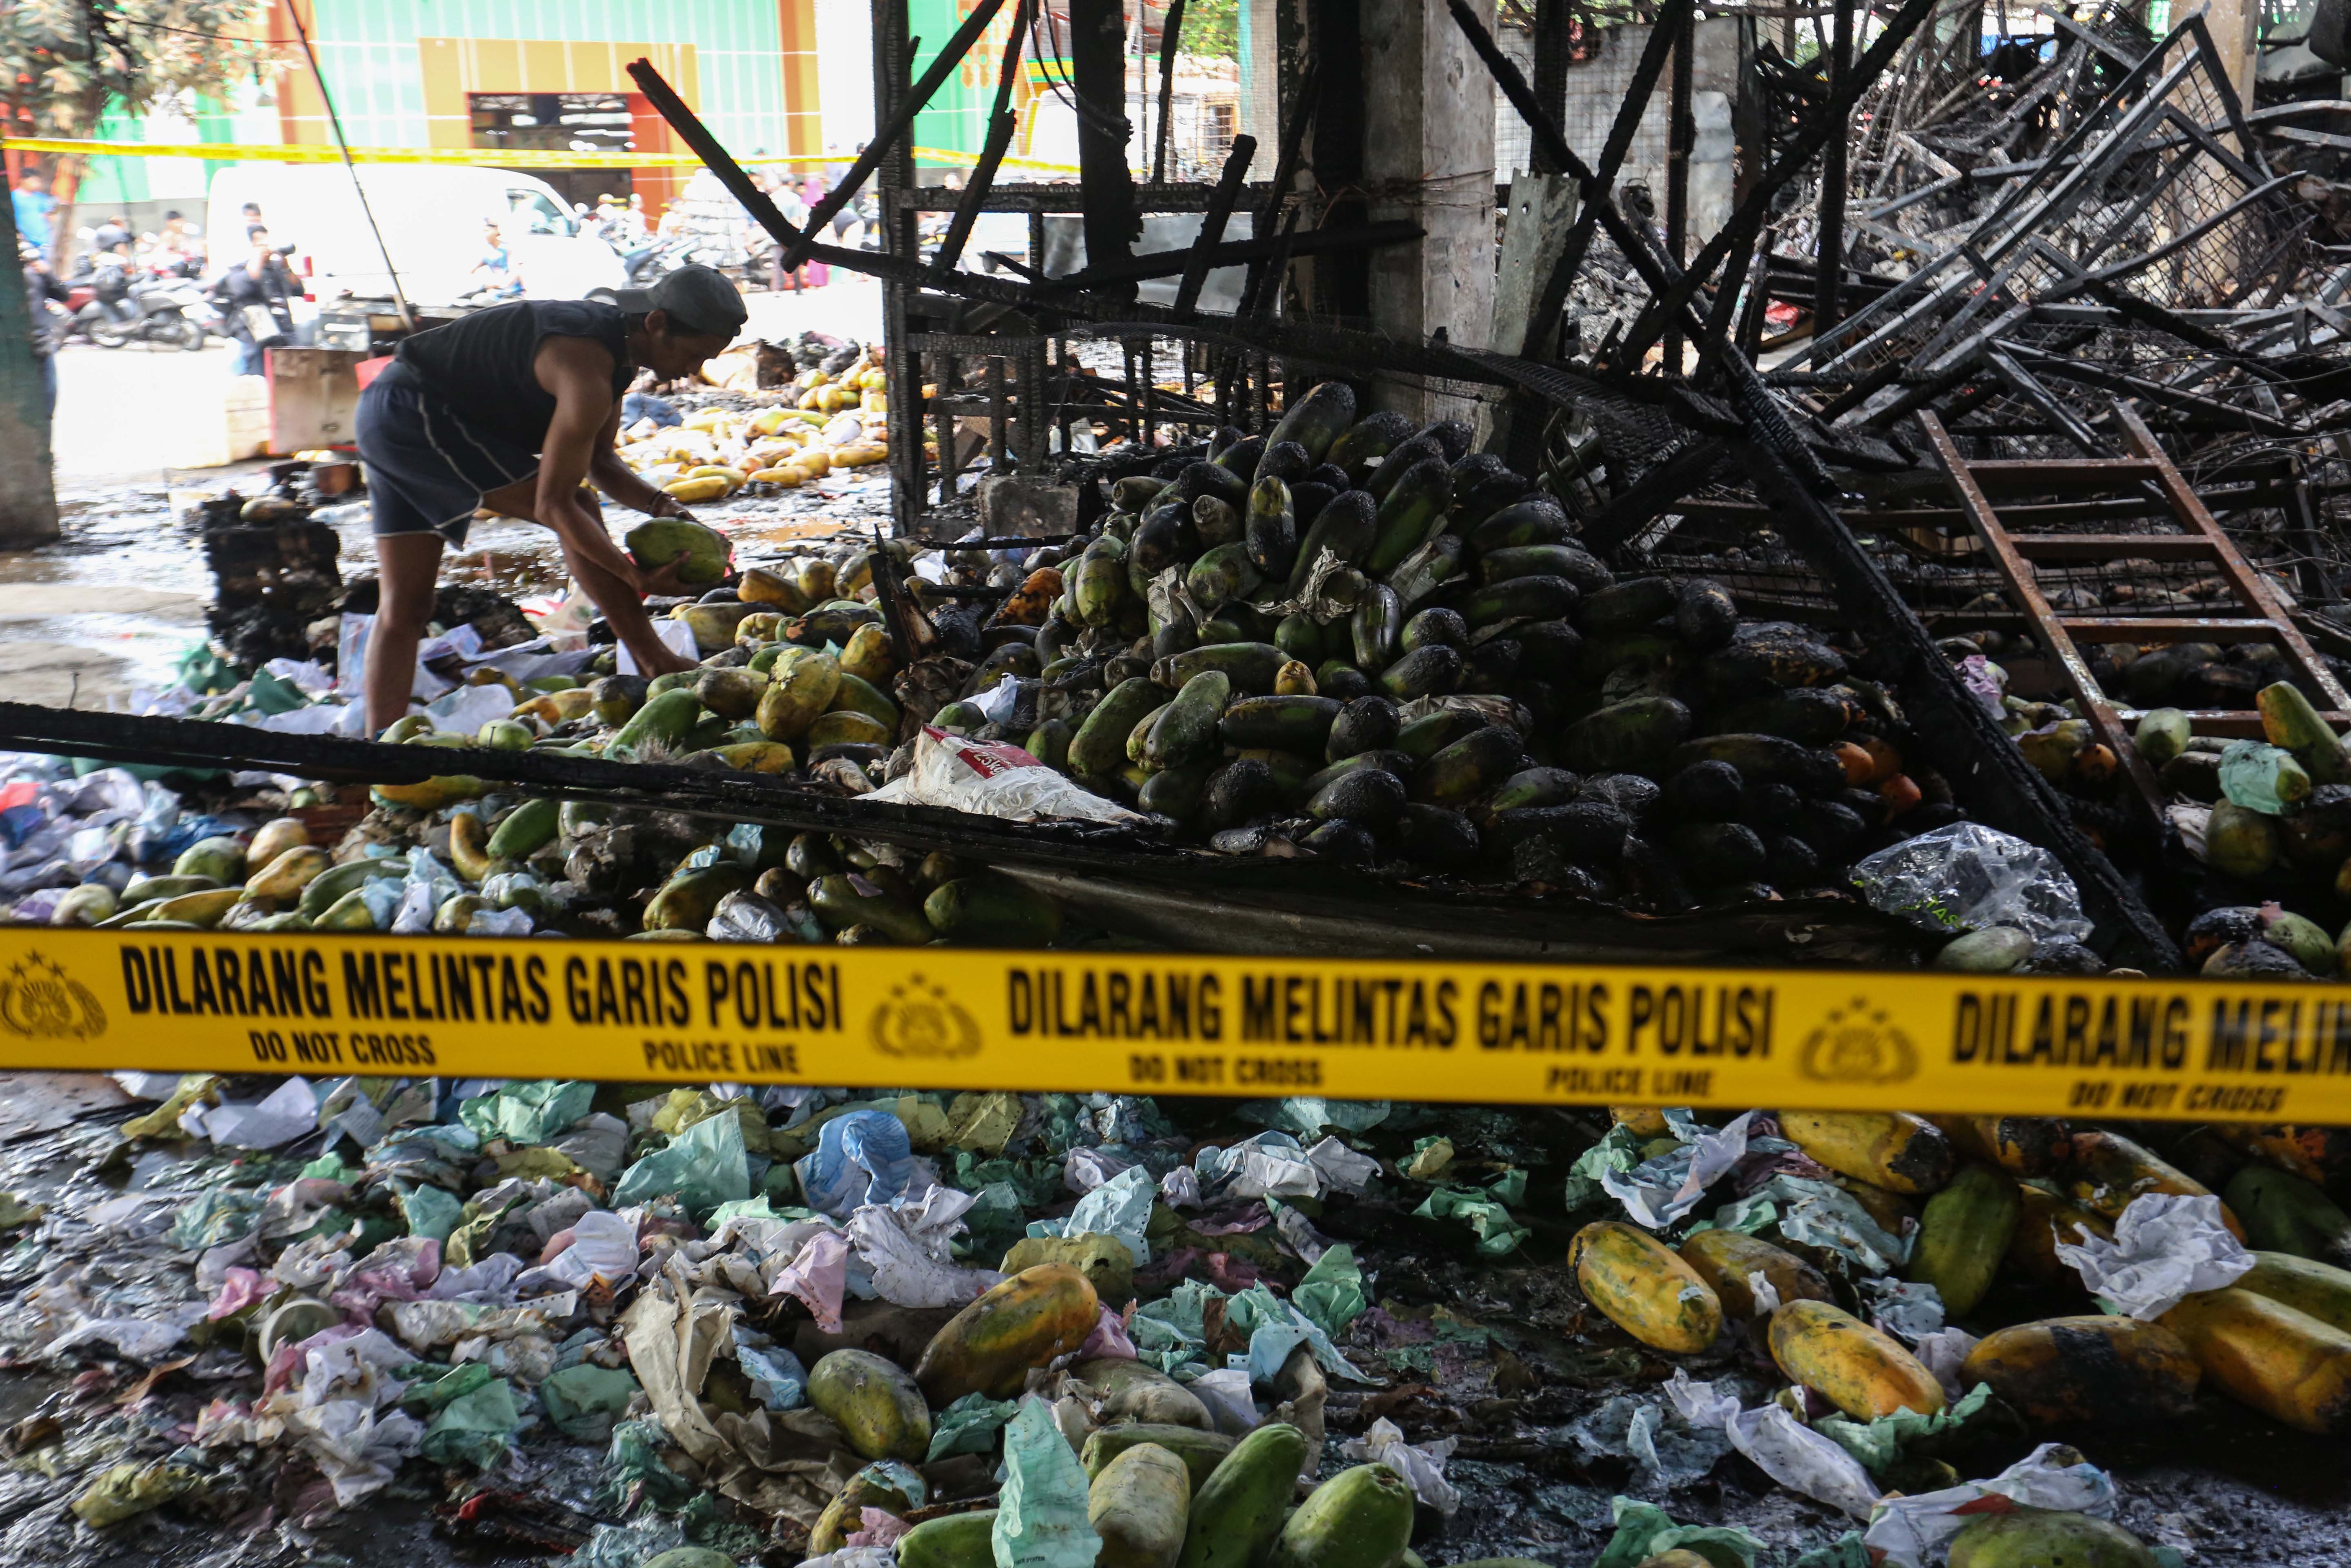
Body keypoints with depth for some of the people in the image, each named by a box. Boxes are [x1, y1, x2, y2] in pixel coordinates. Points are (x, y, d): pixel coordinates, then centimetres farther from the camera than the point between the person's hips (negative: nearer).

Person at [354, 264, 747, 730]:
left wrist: (661, 506, -3)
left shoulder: (618, 346, 5)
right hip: (414, 414, -10)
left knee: (404, 609, 7)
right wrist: (638, 579, -23)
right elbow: (554, 505, -25)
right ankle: (657, 666, -10)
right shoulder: (587, 370, -26)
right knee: (578, 510, -13)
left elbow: (600, 462, 13)